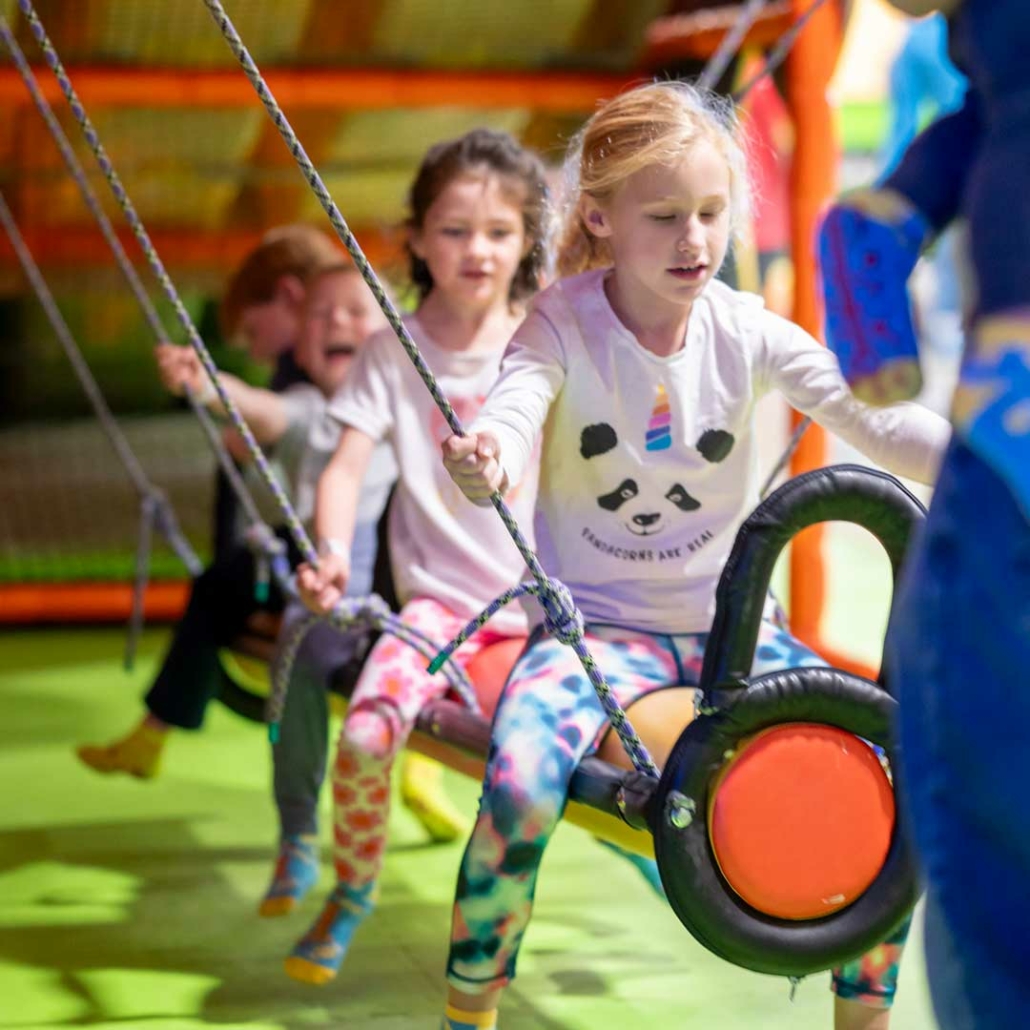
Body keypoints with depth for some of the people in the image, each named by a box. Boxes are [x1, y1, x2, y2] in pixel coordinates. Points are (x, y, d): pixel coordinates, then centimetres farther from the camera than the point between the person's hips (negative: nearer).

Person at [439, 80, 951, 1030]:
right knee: (520, 784, -31)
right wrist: (483, 463, -55)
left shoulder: (747, 332, -6)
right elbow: (513, 409, -30)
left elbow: (873, 418, -16)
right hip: (595, 622, -2)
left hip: (731, 625, 3)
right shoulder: (563, 324, -10)